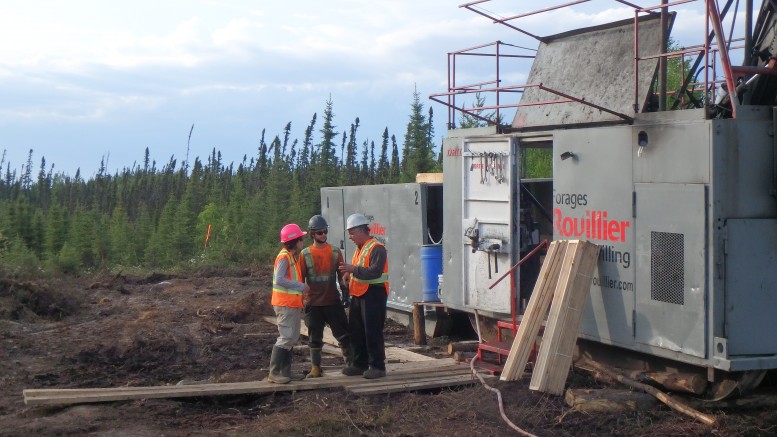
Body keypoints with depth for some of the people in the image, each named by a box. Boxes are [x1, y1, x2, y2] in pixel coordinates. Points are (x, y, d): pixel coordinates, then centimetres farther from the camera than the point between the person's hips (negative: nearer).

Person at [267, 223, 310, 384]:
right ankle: (274, 373, -7)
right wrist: (301, 286, -22)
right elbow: (279, 279, -25)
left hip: (293, 304, 10)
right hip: (285, 304, -10)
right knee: (286, 338, -10)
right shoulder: (284, 257, -15)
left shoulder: (292, 256, 15)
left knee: (291, 338, 12)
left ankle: (286, 371, 17)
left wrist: (301, 287, 3)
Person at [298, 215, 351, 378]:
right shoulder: (305, 254, -1)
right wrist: (301, 300, 0)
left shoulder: (335, 252, 3)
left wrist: (345, 293, 3)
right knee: (314, 338, 7)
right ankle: (315, 369, 15)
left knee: (343, 333, 1)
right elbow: (300, 278, 2)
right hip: (313, 303, 0)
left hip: (333, 301, 1)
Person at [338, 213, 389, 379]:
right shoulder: (359, 249, 17)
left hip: (374, 295, -10)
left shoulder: (377, 248, -13)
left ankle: (377, 366, 1)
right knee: (356, 330, 13)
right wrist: (349, 273, 7)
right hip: (359, 295, 10)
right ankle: (359, 364, 22)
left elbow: (375, 272, -25)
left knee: (373, 332, -6)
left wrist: (354, 269, -26)